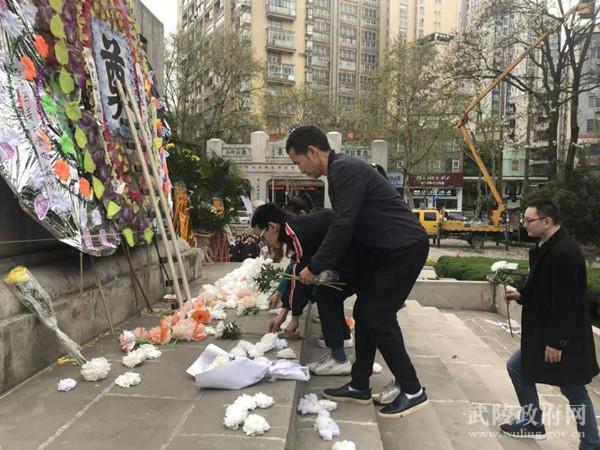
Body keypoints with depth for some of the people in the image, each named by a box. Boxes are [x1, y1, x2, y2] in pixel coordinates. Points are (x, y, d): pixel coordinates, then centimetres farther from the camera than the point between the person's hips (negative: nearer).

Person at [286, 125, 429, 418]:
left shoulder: (346, 169, -18)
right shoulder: (339, 172, 13)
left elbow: (343, 227, -24)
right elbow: (346, 226, 18)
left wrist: (315, 267, -14)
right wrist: (322, 265, 17)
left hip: (405, 248, -10)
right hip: (384, 249, 10)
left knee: (378, 318, -7)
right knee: (365, 313, 11)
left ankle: (413, 391, 9)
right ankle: (360, 386, 23)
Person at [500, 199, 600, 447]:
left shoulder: (564, 252, -24)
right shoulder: (548, 247, 7)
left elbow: (565, 301, -26)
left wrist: (556, 342, -23)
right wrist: (522, 296, 6)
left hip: (563, 337, -10)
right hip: (544, 332, 10)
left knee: (573, 390, 4)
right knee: (517, 367, 16)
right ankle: (532, 422, 31)